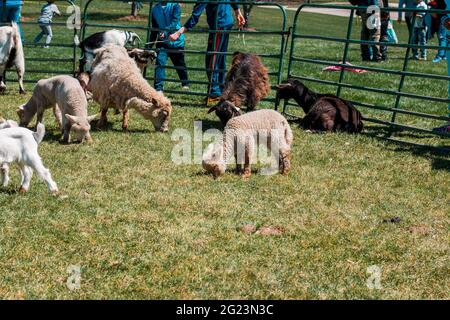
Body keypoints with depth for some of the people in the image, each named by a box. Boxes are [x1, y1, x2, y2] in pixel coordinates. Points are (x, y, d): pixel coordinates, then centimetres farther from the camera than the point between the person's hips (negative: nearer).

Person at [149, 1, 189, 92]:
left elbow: (175, 21, -24)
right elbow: (154, 29, 12)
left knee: (180, 64, 15)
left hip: (176, 40, -2)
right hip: (162, 41, 2)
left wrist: (166, 31, -41)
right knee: (160, 62, -17)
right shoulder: (155, 9, 2)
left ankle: (185, 84, 38)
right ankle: (158, 88, -15)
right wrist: (150, 44, 12)